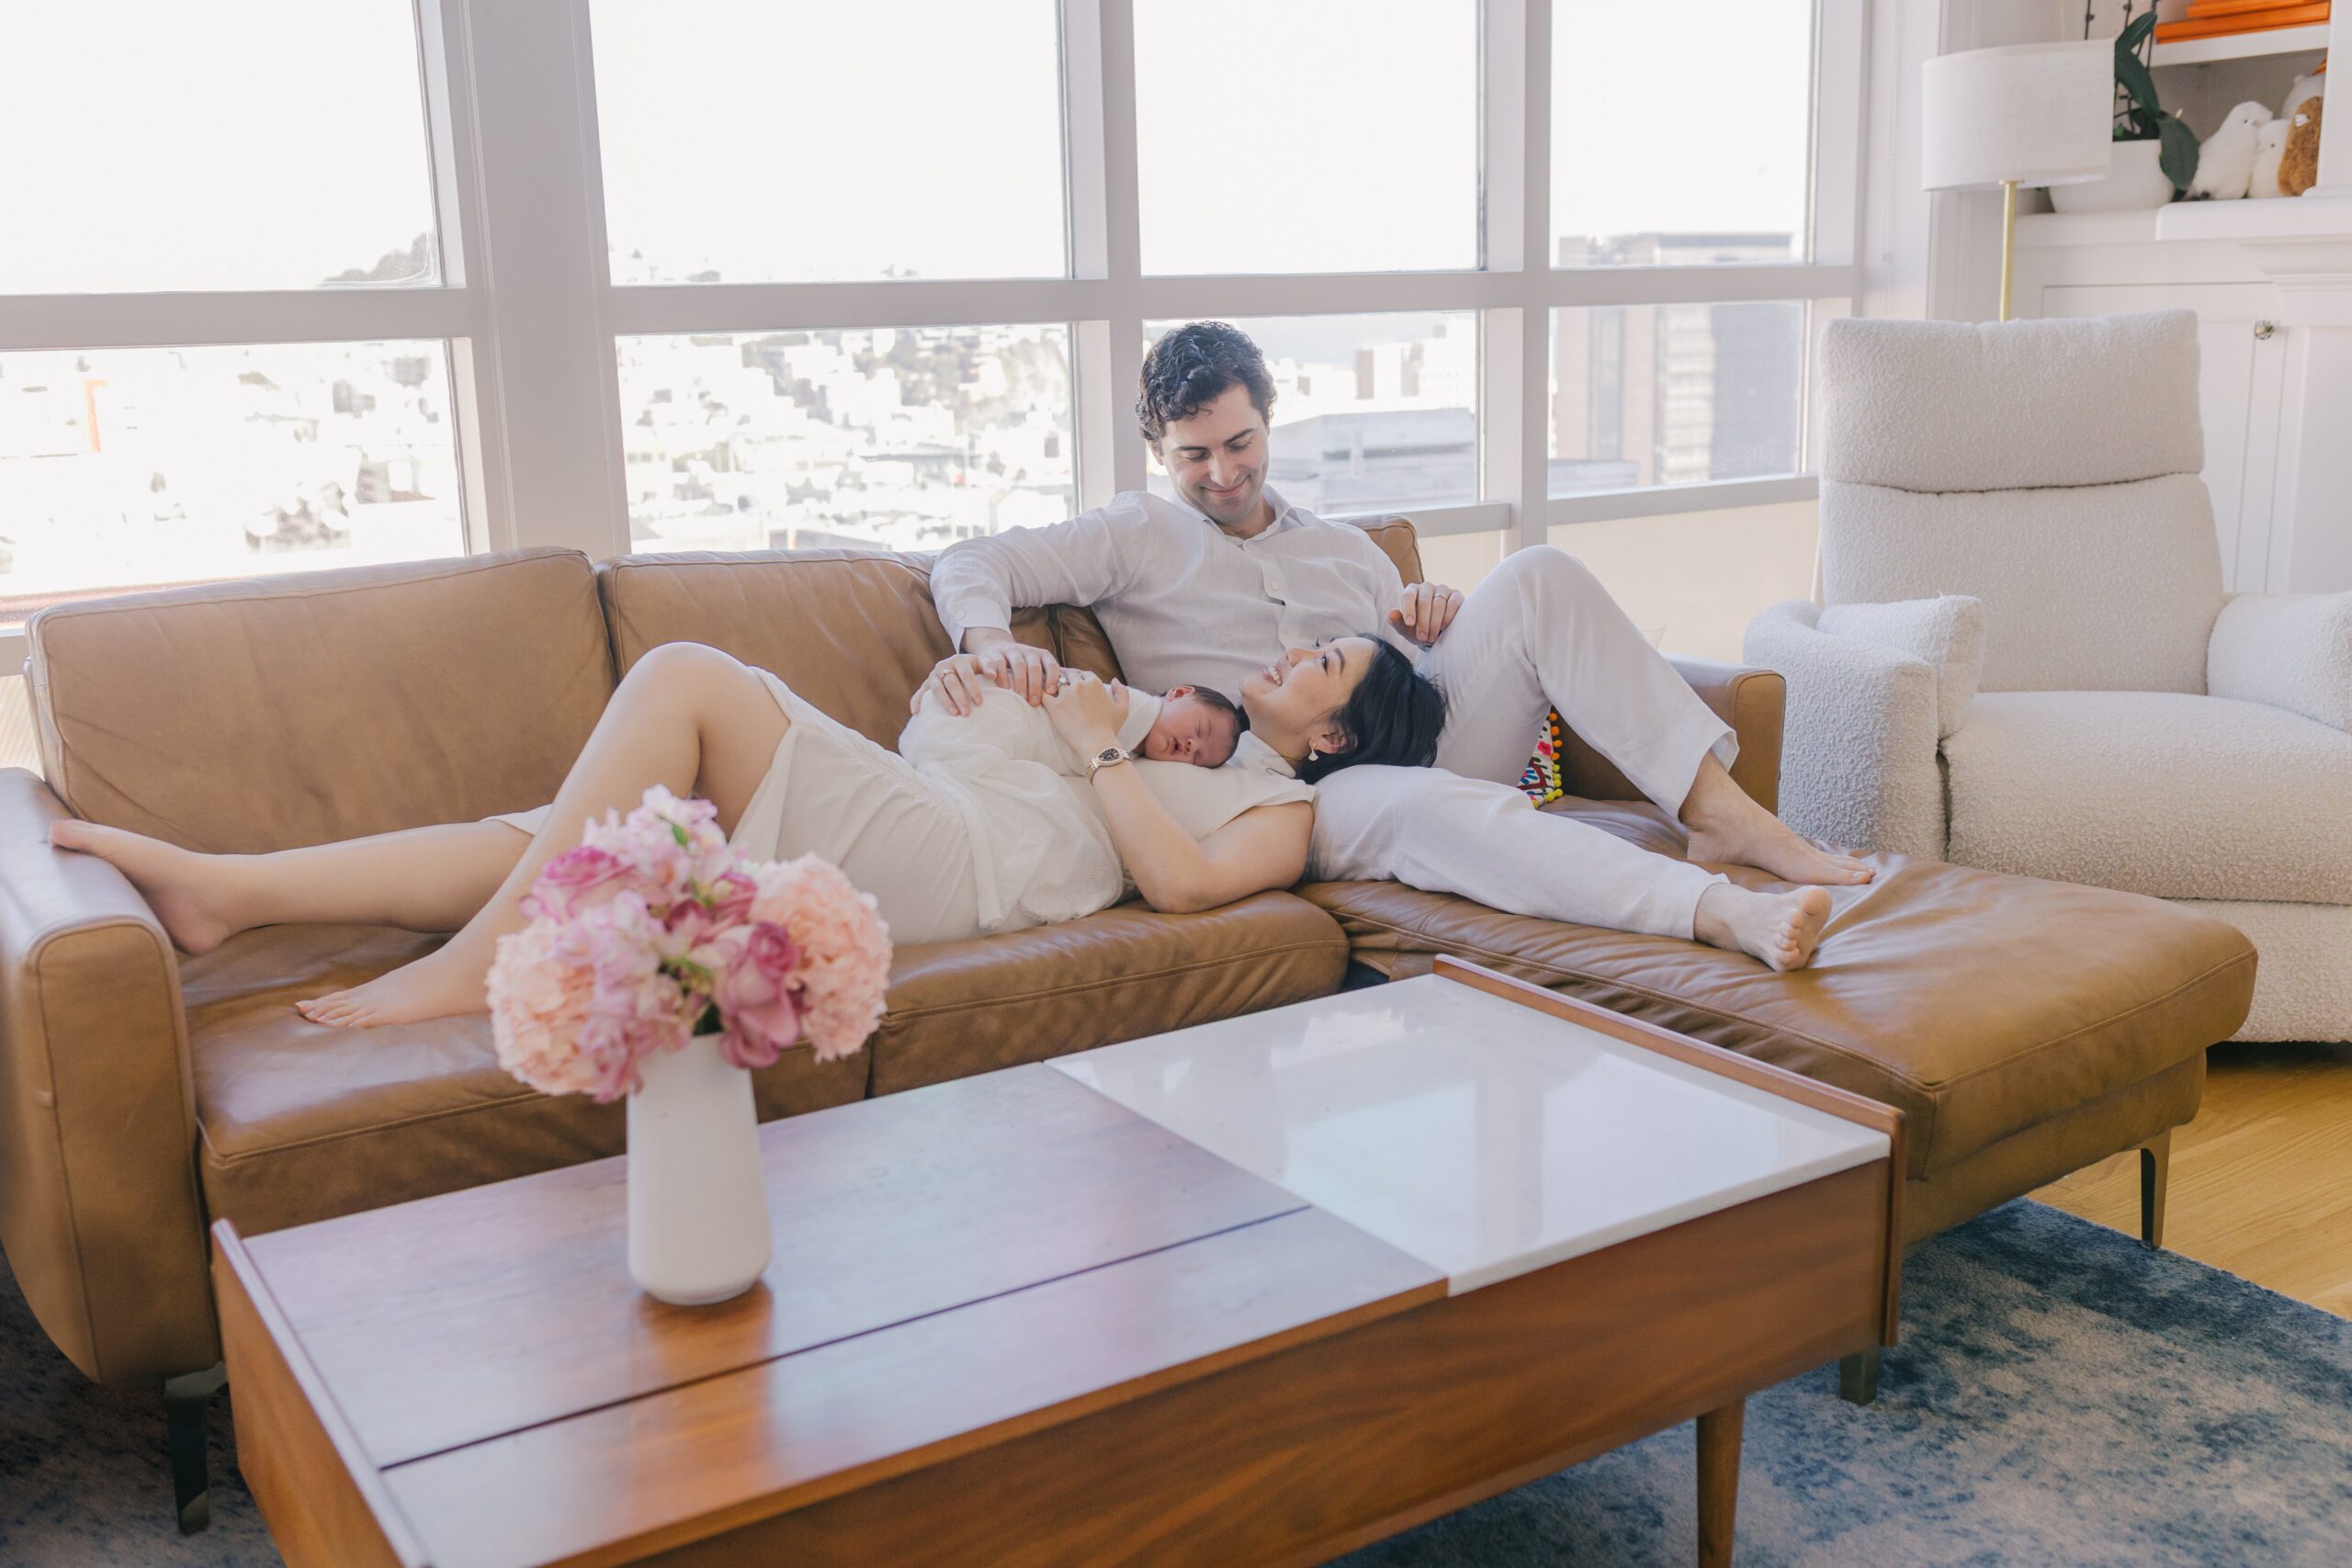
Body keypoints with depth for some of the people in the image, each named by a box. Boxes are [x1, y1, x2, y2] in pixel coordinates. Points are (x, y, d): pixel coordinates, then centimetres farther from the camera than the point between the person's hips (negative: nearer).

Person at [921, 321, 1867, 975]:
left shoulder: (1346, 548, 28)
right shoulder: (1138, 538, 14)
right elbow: (973, 565, 3)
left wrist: (1427, 623, 5)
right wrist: (988, 641, -20)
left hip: (1415, 747, 5)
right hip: (1287, 798, -5)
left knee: (1537, 578, -17)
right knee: (1425, 803, -41)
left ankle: (1716, 807, -26)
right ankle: (1719, 911, -54)